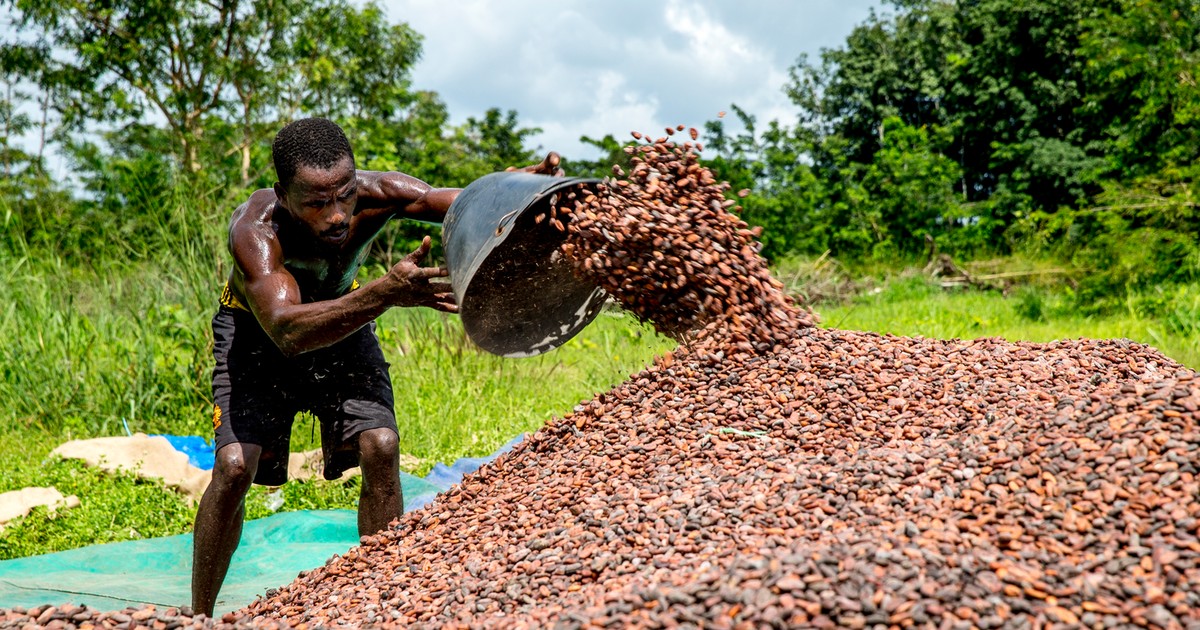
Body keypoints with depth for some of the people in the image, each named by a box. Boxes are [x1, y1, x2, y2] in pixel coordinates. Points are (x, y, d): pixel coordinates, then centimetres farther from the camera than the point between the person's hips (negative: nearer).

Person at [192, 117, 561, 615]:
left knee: (380, 447, -14)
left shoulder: (374, 195, -31)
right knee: (235, 465, -16)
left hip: (342, 318, 3)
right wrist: (386, 293, -68)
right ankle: (197, 617, 6)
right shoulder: (254, 230, -39)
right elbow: (286, 331, -54)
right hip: (257, 330, -2)